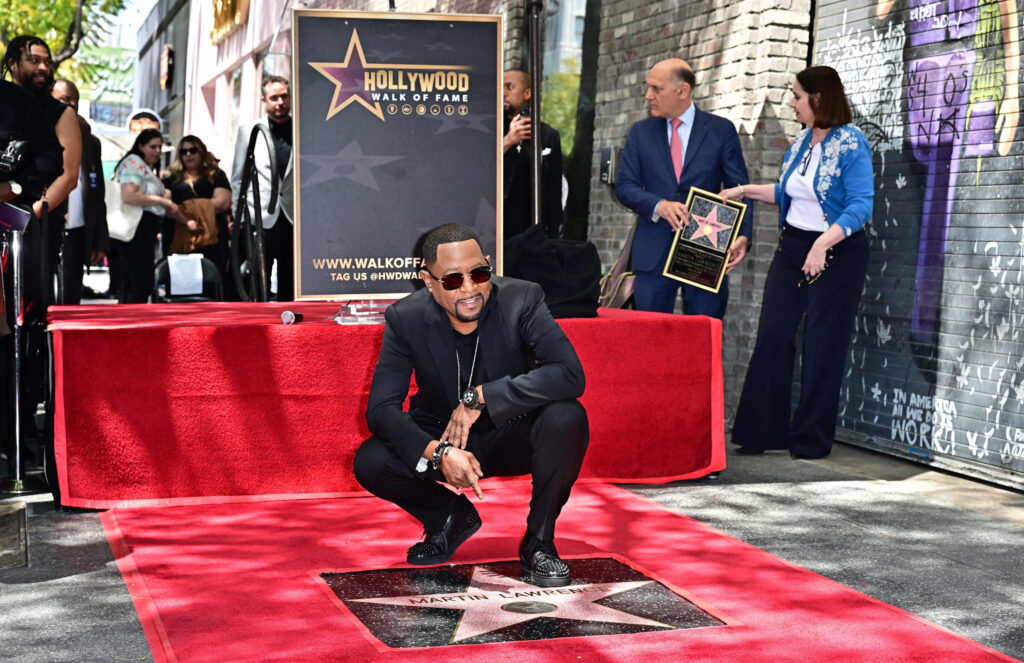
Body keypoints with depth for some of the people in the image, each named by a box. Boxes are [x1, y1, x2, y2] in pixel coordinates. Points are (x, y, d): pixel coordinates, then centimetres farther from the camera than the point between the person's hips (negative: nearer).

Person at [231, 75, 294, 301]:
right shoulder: (248, 131, 8)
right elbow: (237, 179, 10)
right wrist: (240, 218, 4)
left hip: (294, 220, 1)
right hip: (260, 220, -1)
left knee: (290, 289, 5)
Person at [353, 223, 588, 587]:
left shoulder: (521, 300, -21)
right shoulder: (406, 318, -16)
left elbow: (570, 374, -32)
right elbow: (380, 407, -19)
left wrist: (480, 397, -36)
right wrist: (437, 453, -36)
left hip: (510, 436, -2)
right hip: (441, 439, 2)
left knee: (567, 418, -32)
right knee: (370, 462, -23)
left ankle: (538, 541, -9)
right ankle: (452, 517, 9)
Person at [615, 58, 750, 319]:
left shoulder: (721, 130, 3)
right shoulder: (640, 132, 10)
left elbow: (739, 189, 2)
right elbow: (624, 186, 5)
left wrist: (742, 235, -14)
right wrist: (658, 205, -16)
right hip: (653, 255, 2)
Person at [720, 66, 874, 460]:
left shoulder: (851, 144, -14)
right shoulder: (801, 142, 9)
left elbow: (861, 205, -23)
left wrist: (823, 243, -34)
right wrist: (747, 191, 15)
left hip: (837, 253, -7)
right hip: (792, 247, 7)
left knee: (823, 346, 2)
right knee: (773, 337, 3)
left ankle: (811, 441, 12)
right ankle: (762, 432, 12)